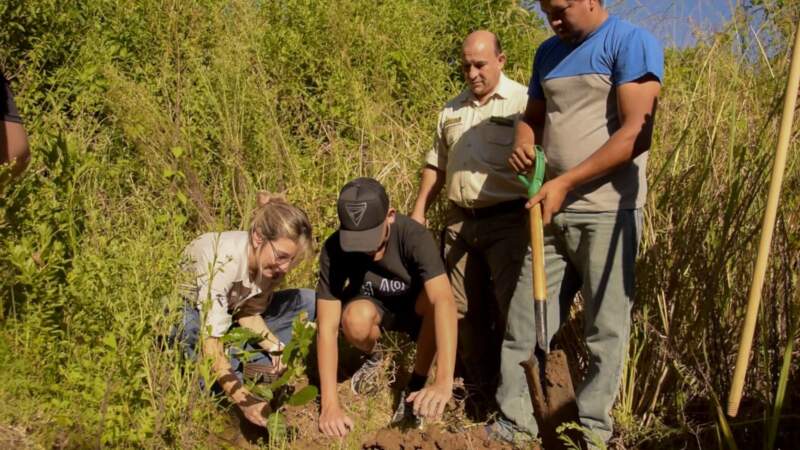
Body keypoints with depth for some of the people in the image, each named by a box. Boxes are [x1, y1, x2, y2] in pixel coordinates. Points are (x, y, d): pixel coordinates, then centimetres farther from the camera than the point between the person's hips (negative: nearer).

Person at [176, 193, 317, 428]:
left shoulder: (272, 259, -18)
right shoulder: (223, 261, -39)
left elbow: (248, 311, -8)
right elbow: (210, 339, -42)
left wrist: (273, 344, -27)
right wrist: (244, 401, -47)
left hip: (226, 307, 7)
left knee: (309, 302, -10)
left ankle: (244, 363, -12)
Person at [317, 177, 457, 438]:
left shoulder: (413, 236, -34)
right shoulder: (334, 249, -28)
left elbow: (444, 301, -47)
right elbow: (327, 327, -28)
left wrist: (444, 382, -58)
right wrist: (330, 404, -34)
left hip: (414, 308, -1)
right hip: (373, 306, 1)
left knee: (433, 298, -36)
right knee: (355, 320, -35)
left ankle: (415, 386, -14)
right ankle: (373, 357, 2)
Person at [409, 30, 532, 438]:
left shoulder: (523, 102, -3)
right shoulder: (451, 110, 16)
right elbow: (436, 165, 23)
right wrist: (419, 211, 17)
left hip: (508, 221, -6)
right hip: (460, 221, 6)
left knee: (512, 312, -5)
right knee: (465, 310, 12)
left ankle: (514, 410, 6)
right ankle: (478, 390, 28)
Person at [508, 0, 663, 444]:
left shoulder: (631, 42, -6)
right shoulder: (548, 52, 16)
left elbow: (637, 134, -15)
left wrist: (566, 182, -18)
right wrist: (522, 144, -1)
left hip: (607, 210, -6)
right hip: (551, 208, 7)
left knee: (605, 328, 4)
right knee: (525, 319, 7)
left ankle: (592, 429, 18)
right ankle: (513, 419, 19)